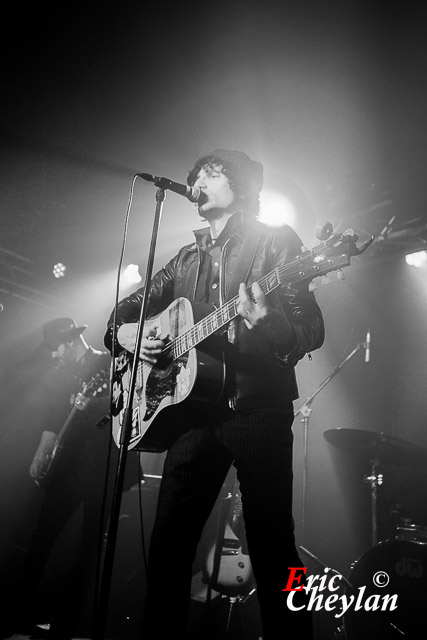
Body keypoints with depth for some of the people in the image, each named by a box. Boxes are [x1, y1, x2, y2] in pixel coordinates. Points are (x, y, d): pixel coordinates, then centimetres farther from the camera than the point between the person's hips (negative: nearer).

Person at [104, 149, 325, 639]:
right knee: (167, 545, 7)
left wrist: (265, 323, -27)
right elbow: (127, 307, 27)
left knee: (271, 547, -3)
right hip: (194, 409, 5)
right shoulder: (186, 259, 20)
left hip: (258, 408, -5)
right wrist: (124, 331, 3)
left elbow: (312, 331, -5)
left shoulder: (276, 241, 4)